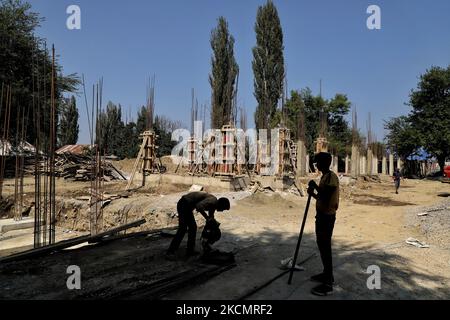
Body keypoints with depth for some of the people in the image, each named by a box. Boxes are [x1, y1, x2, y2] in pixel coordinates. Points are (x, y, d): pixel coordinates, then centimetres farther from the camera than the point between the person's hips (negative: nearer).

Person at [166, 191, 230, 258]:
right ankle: (170, 252, -6)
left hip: (187, 206, 10)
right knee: (183, 229, -10)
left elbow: (211, 218, 24)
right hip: (184, 205, -10)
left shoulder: (213, 204, 13)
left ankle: (190, 251, 19)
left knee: (193, 228, 13)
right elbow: (199, 206, -33)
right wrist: (206, 217, -24)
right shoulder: (212, 200, -17)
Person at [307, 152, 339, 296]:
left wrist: (315, 186, -15)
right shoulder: (325, 177, 14)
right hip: (322, 215, 10)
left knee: (325, 247, -6)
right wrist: (313, 193, 6)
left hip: (327, 216, -10)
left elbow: (326, 198, -25)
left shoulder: (331, 177, -18)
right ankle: (327, 274, 32)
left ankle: (328, 284, 1)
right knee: (322, 246, 18)